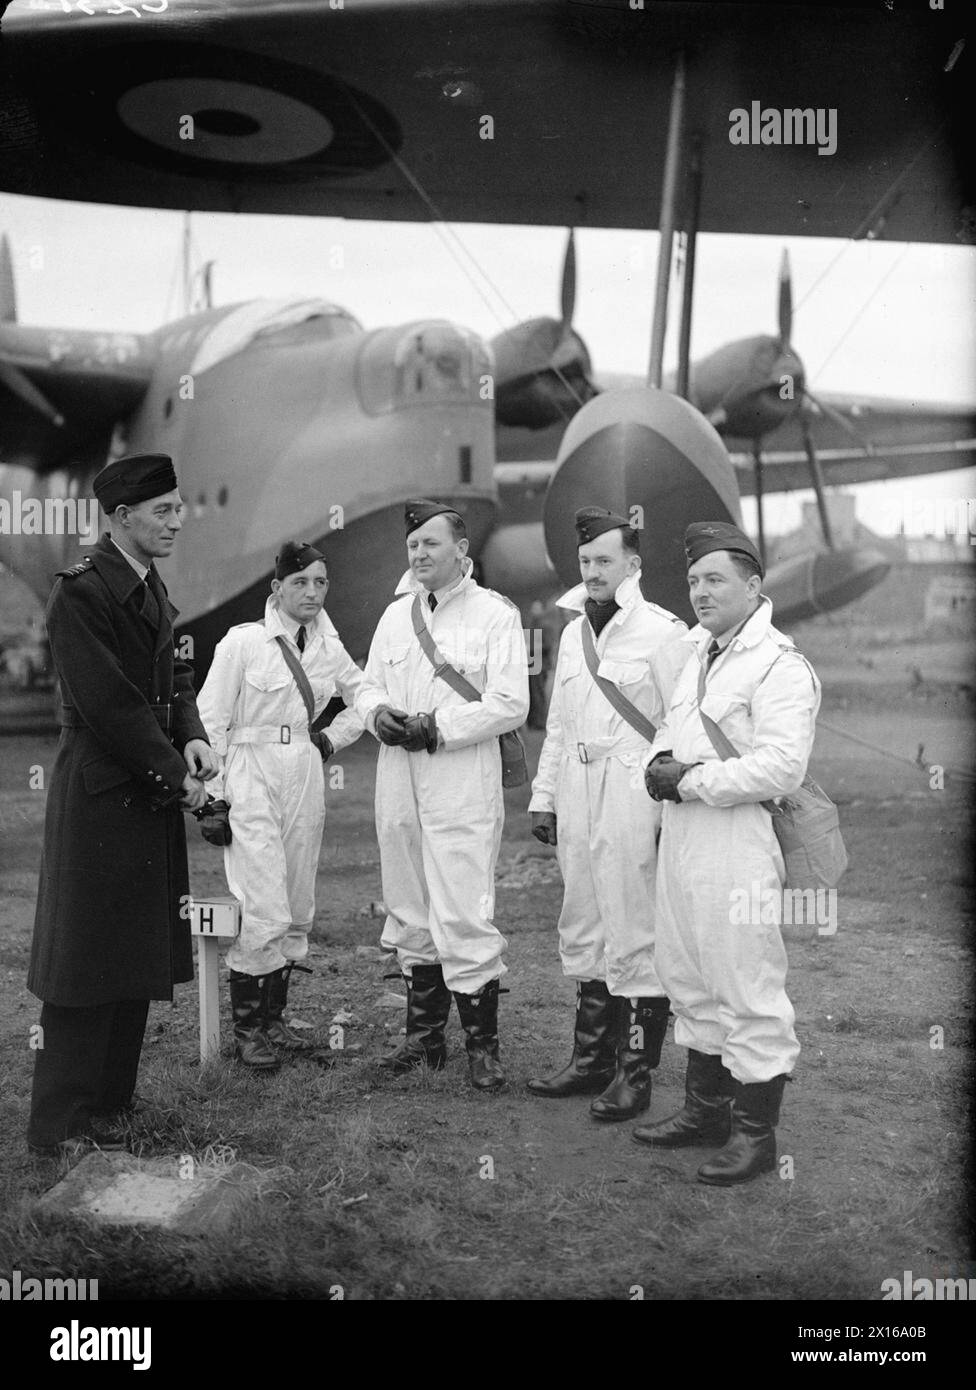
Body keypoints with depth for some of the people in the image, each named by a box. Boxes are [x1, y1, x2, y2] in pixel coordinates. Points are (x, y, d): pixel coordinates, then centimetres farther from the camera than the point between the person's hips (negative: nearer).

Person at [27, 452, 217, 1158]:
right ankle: (61, 1125, 12)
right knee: (87, 960, -1)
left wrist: (193, 738, -3)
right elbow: (106, 704, -19)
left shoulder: (152, 590, 13)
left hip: (152, 795, 9)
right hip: (99, 796, -9)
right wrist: (176, 776, -14)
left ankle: (110, 1102, 27)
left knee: (139, 955, 14)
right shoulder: (80, 591, -15)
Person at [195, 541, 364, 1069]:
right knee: (265, 912, -11)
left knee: (297, 911, 9)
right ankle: (246, 1028, 4)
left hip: (306, 781, 6)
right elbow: (212, 721, -5)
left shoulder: (328, 647, 7)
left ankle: (273, 1019, 22)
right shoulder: (243, 641, -7)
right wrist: (216, 798, -8)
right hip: (252, 781, -5)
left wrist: (331, 740, 10)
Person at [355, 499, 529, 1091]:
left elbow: (511, 703, -10)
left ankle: (483, 1043, 4)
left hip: (462, 783, -6)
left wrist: (438, 726, -15)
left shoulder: (495, 614, -3)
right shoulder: (395, 614, 16)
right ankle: (424, 1032, 25)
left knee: (463, 915, -9)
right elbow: (371, 684, 20)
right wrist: (379, 713, -3)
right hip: (399, 778, 6)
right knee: (410, 912, 12)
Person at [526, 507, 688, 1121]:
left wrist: (674, 810, -15)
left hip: (633, 796, -7)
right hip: (578, 795, 8)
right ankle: (592, 1059, 27)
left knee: (635, 939, -1)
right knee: (583, 933, 14)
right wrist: (543, 797, 17)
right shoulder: (574, 632, 15)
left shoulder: (662, 632, -8)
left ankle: (636, 1074, 10)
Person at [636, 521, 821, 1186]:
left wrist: (691, 780, -17)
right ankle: (705, 1110, 33)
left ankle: (756, 1132, 13)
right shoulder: (697, 651, 16)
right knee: (691, 983, 17)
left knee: (749, 991, 0)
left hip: (739, 844, -9)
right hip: (682, 838, 9)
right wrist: (661, 763, 3)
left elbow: (781, 767, -23)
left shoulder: (781, 666, -13)